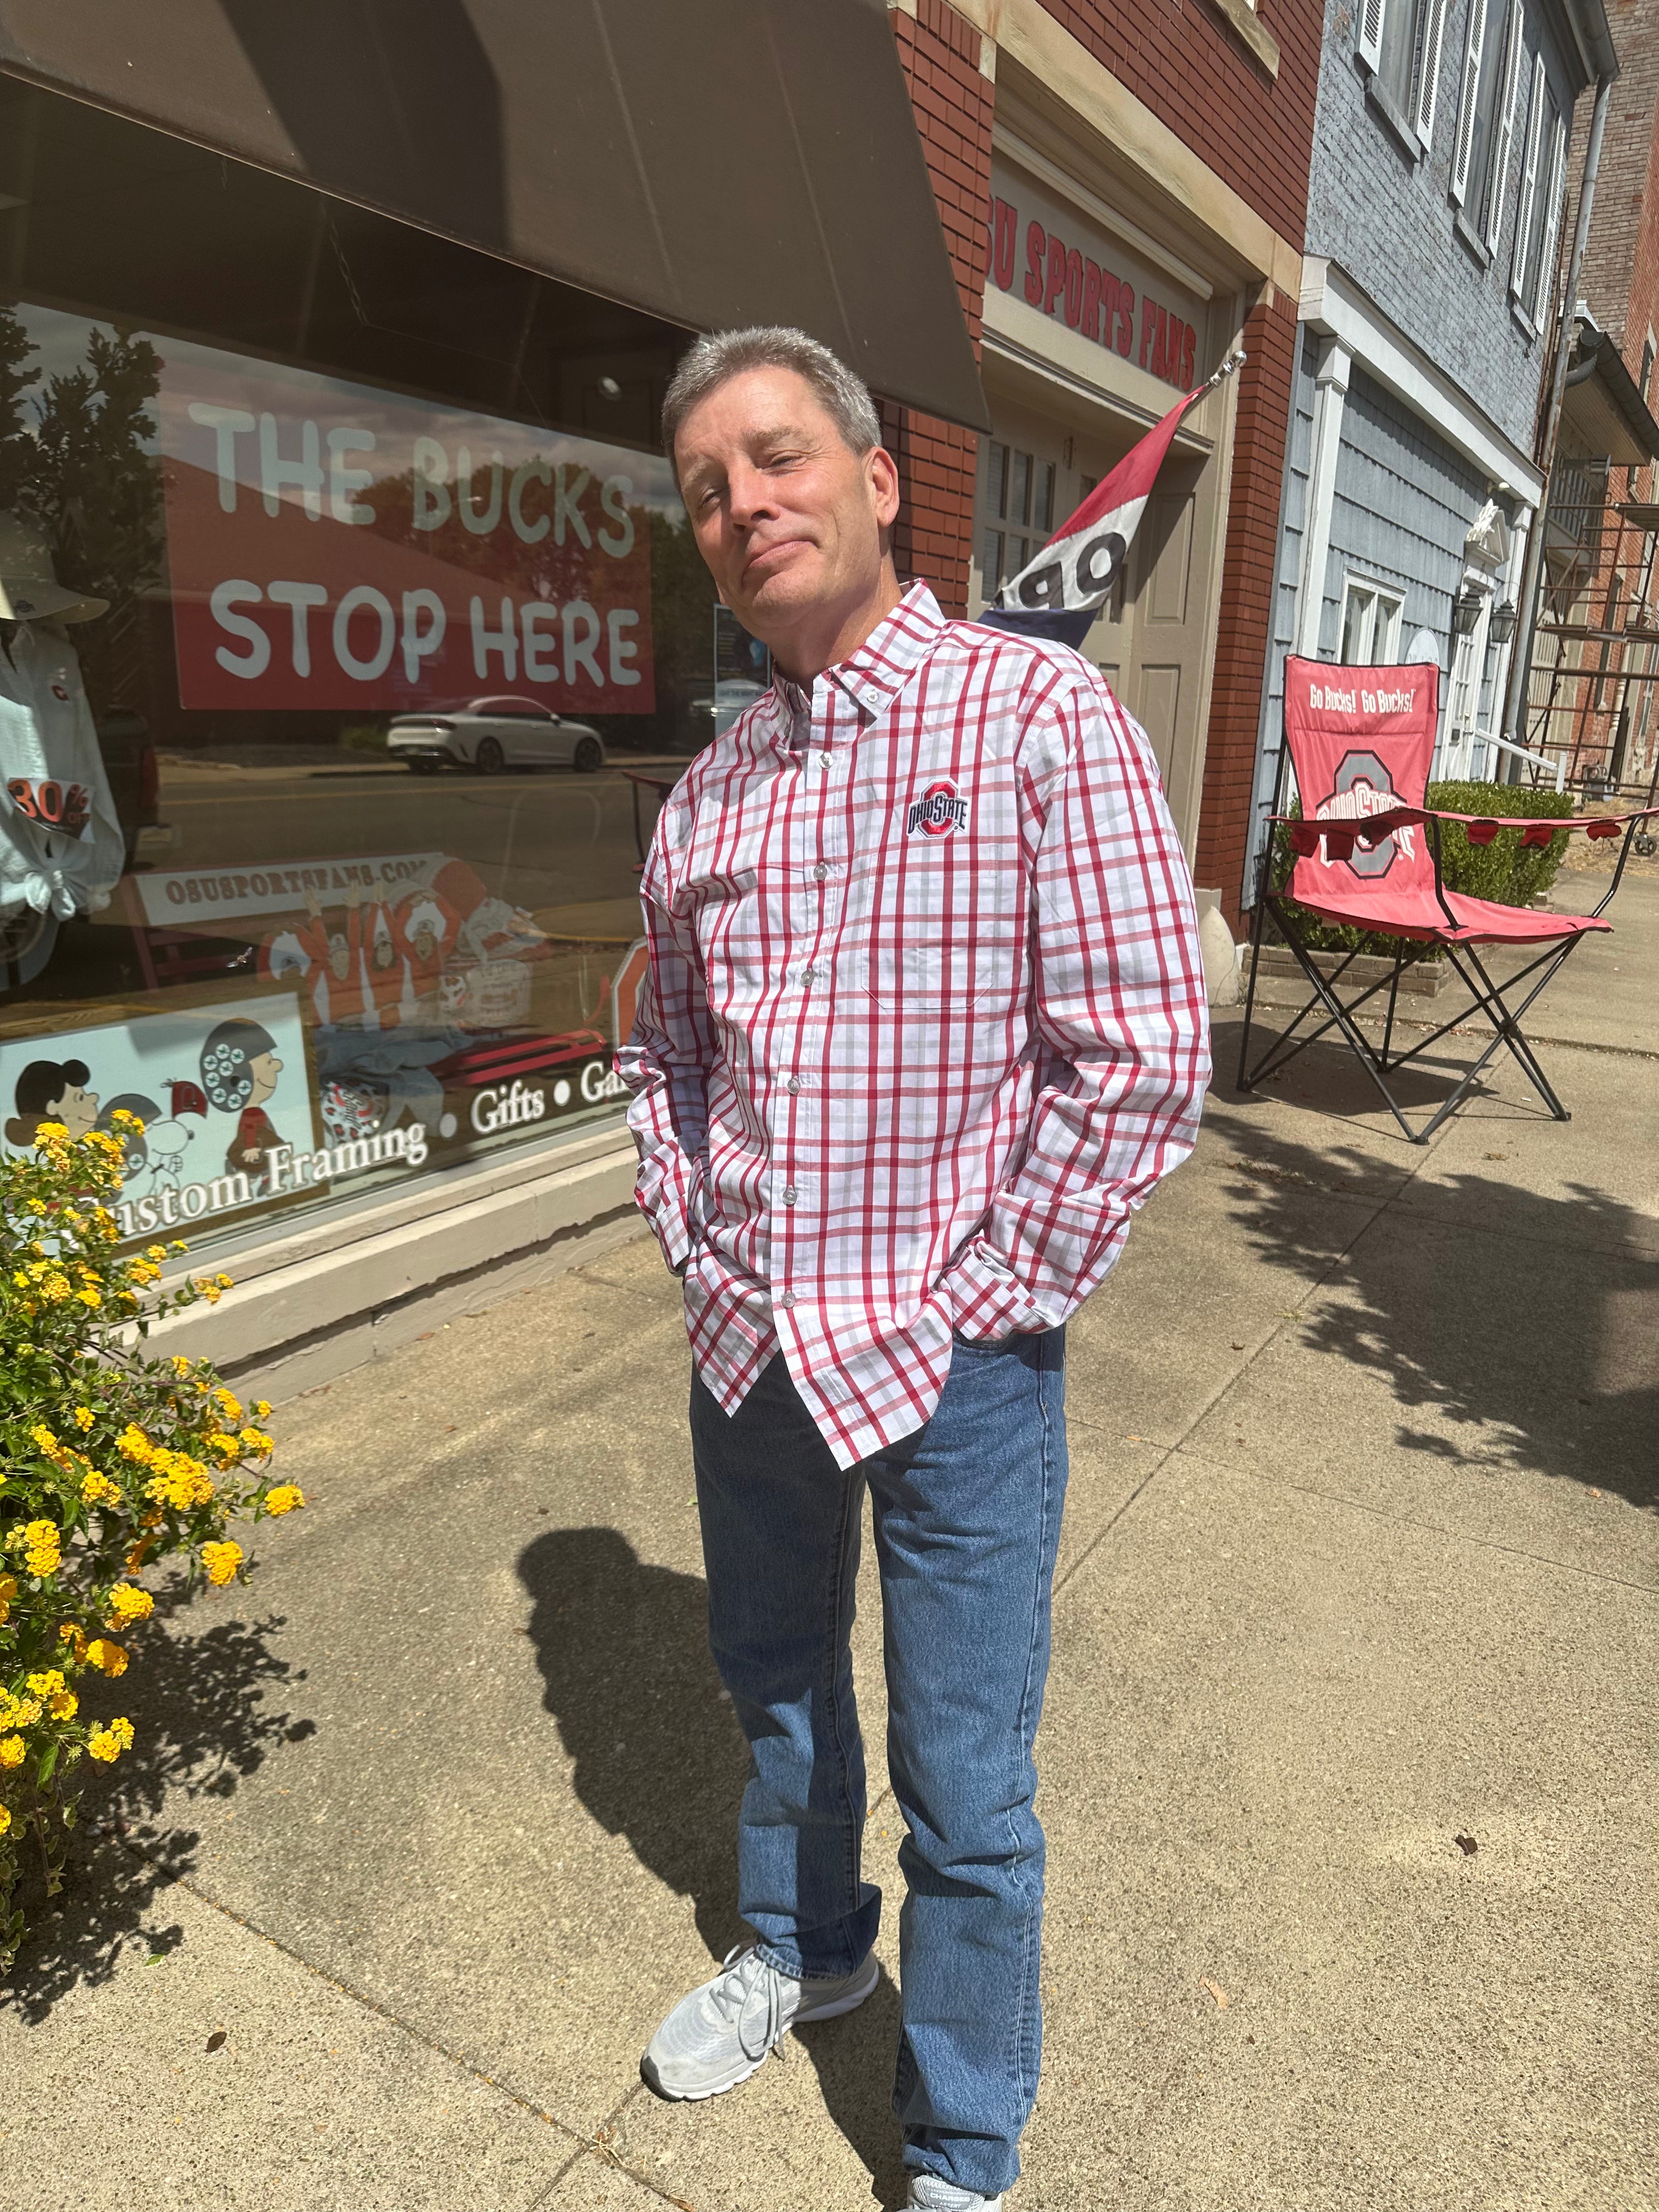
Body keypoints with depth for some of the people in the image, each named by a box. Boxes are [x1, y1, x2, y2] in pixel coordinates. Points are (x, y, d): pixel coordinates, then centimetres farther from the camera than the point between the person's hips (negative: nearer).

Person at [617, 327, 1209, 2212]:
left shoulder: (1039, 711, -11)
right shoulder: (708, 790, 6)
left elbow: (1145, 1058, -16)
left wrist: (979, 1310, -14)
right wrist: (694, 1247, 5)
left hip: (954, 1366, -5)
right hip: (746, 1348, 6)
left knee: (966, 1789, 10)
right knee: (776, 1691, 25)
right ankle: (804, 1948, 55)